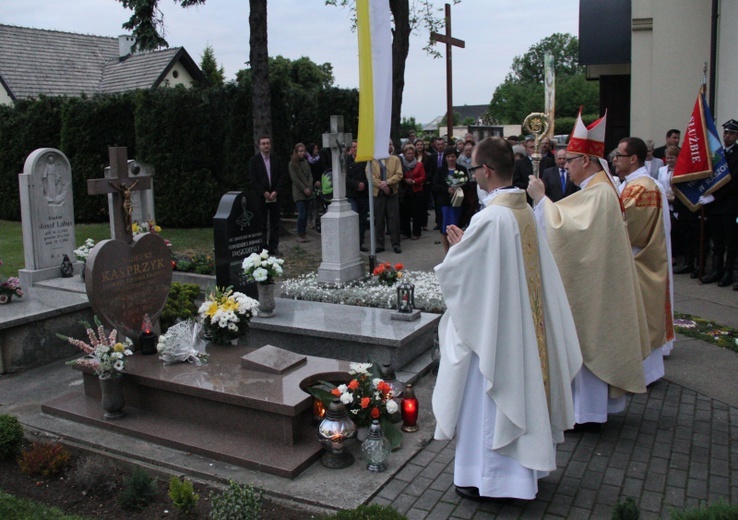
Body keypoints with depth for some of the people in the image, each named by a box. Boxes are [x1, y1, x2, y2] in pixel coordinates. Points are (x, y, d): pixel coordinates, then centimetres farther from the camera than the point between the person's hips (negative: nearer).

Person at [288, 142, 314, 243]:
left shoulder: (306, 162, 13)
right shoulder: (292, 163, -3)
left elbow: (310, 176, 10)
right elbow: (295, 179, -7)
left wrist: (309, 188, -5)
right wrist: (304, 189, -11)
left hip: (308, 192, 5)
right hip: (298, 193, -5)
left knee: (305, 214, 4)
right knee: (302, 214, -11)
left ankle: (303, 234, 11)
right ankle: (299, 235, 0)